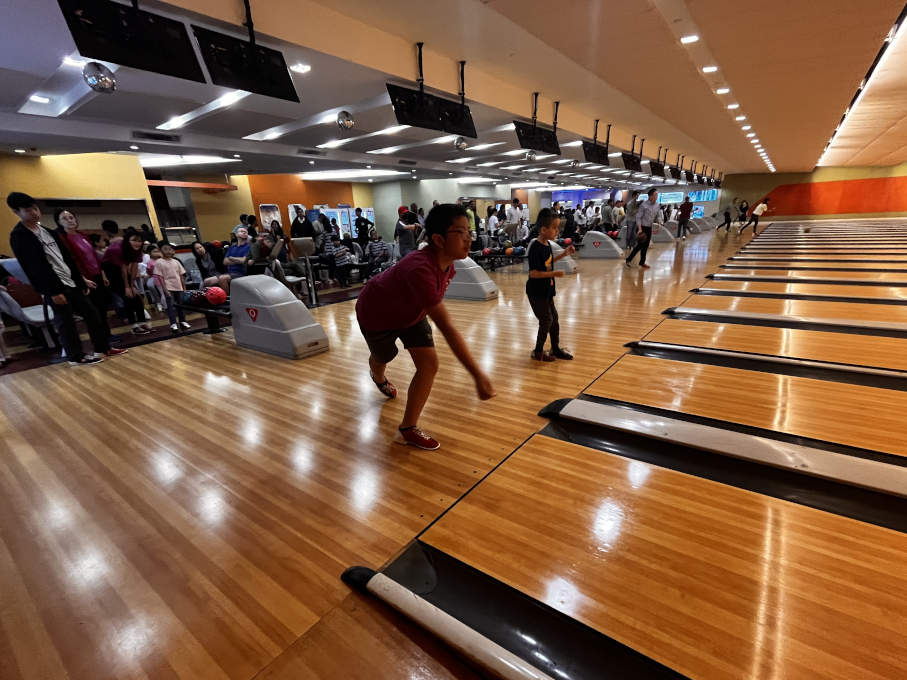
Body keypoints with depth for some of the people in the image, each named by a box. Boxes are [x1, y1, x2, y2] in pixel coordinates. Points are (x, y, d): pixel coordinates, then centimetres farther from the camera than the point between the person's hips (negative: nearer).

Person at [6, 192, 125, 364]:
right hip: (54, 288, -7)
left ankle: (103, 348, 17)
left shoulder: (48, 230, 16)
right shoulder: (18, 236, -8)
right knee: (65, 323, -1)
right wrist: (53, 291, -19)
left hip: (71, 283, 7)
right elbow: (35, 267, -15)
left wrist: (80, 281, 15)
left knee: (91, 313, 8)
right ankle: (76, 357, 9)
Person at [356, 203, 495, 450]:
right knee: (382, 358, 22)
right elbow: (447, 328, -51)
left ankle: (409, 427, 8)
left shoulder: (446, 261, -21)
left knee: (429, 364, -9)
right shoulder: (420, 270, -47)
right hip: (376, 315, -5)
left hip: (409, 311, 6)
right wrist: (478, 376, -51)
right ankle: (379, 378, 63)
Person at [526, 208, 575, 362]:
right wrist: (554, 273, -25)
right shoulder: (535, 247, -23)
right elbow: (533, 273, -26)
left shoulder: (547, 244, 3)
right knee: (546, 320, 0)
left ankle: (556, 348, 31)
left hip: (546, 290, 9)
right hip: (536, 292, -9)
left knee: (554, 318, 15)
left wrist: (564, 253, 12)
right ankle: (538, 352, 17)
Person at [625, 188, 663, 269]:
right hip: (642, 227, -6)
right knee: (640, 245, -7)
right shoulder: (644, 205, -14)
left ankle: (642, 262, 18)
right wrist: (640, 229, -21)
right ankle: (629, 259, 7)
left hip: (649, 228, 6)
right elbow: (638, 217, -14)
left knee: (646, 246, 9)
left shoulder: (657, 205, 3)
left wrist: (659, 222, -10)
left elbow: (658, 215, 13)